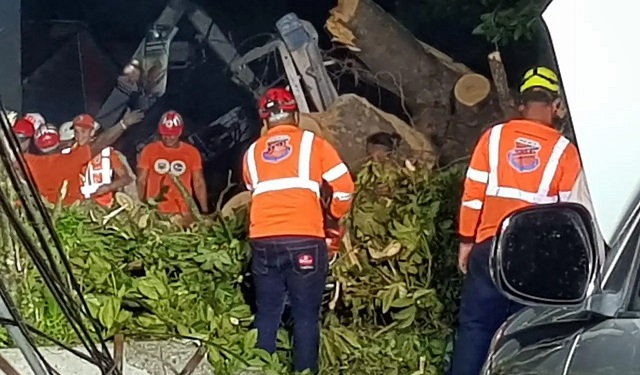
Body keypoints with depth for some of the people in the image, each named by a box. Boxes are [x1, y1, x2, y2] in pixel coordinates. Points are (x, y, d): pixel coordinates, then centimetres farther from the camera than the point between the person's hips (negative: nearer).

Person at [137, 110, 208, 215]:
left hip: (182, 212, 0)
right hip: (154, 211, 0)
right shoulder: (149, 150, 2)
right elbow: (141, 181, 4)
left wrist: (205, 211, -1)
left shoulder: (192, 152, 3)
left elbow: (199, 183, 5)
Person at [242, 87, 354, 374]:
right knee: (305, 315, 4)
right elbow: (344, 188, 1)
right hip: (305, 240, -3)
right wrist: (333, 219, 16)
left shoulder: (252, 152, 15)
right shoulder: (313, 143, 5)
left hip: (263, 241, 3)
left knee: (267, 314, 12)